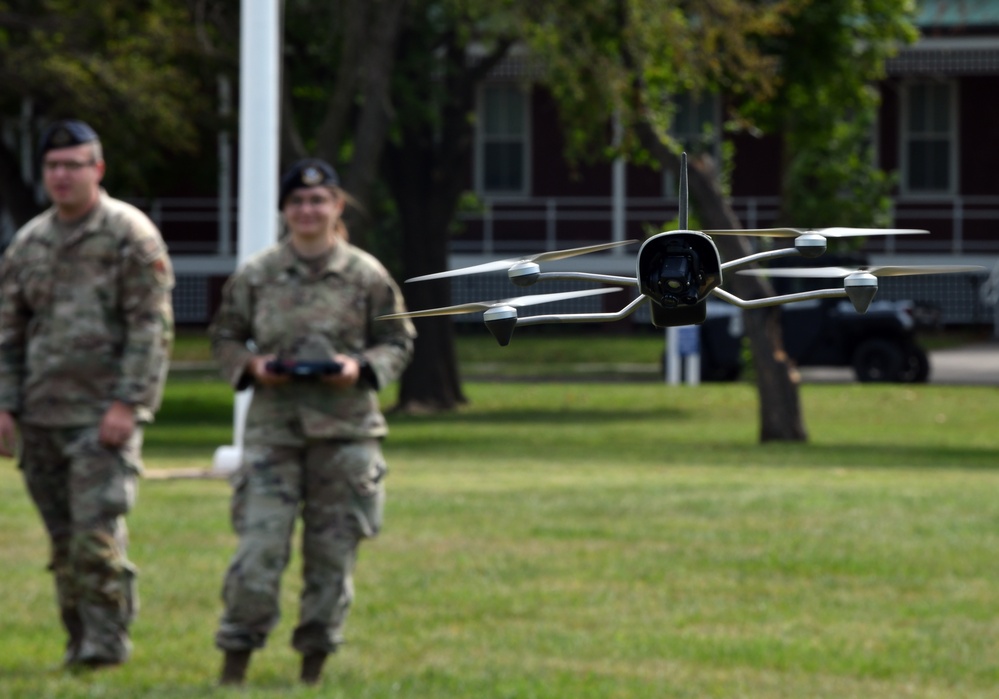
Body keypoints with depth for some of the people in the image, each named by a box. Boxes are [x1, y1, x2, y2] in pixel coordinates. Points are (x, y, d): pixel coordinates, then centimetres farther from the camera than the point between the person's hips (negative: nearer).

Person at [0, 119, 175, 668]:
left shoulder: (130, 236, -4)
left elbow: (151, 327, -8)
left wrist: (127, 403, -15)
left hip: (104, 412, -6)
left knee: (98, 529, -15)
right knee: (63, 537, 8)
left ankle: (106, 638, -9)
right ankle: (79, 639, 16)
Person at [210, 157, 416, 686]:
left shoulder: (367, 276, 3)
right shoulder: (255, 276, 4)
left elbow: (398, 342, 9)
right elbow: (224, 337, 13)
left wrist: (361, 368, -10)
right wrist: (251, 366, -7)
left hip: (345, 431, 1)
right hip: (273, 428, -1)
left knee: (332, 551, 4)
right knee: (258, 547, -9)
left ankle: (315, 664, 15)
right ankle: (235, 660, 0)